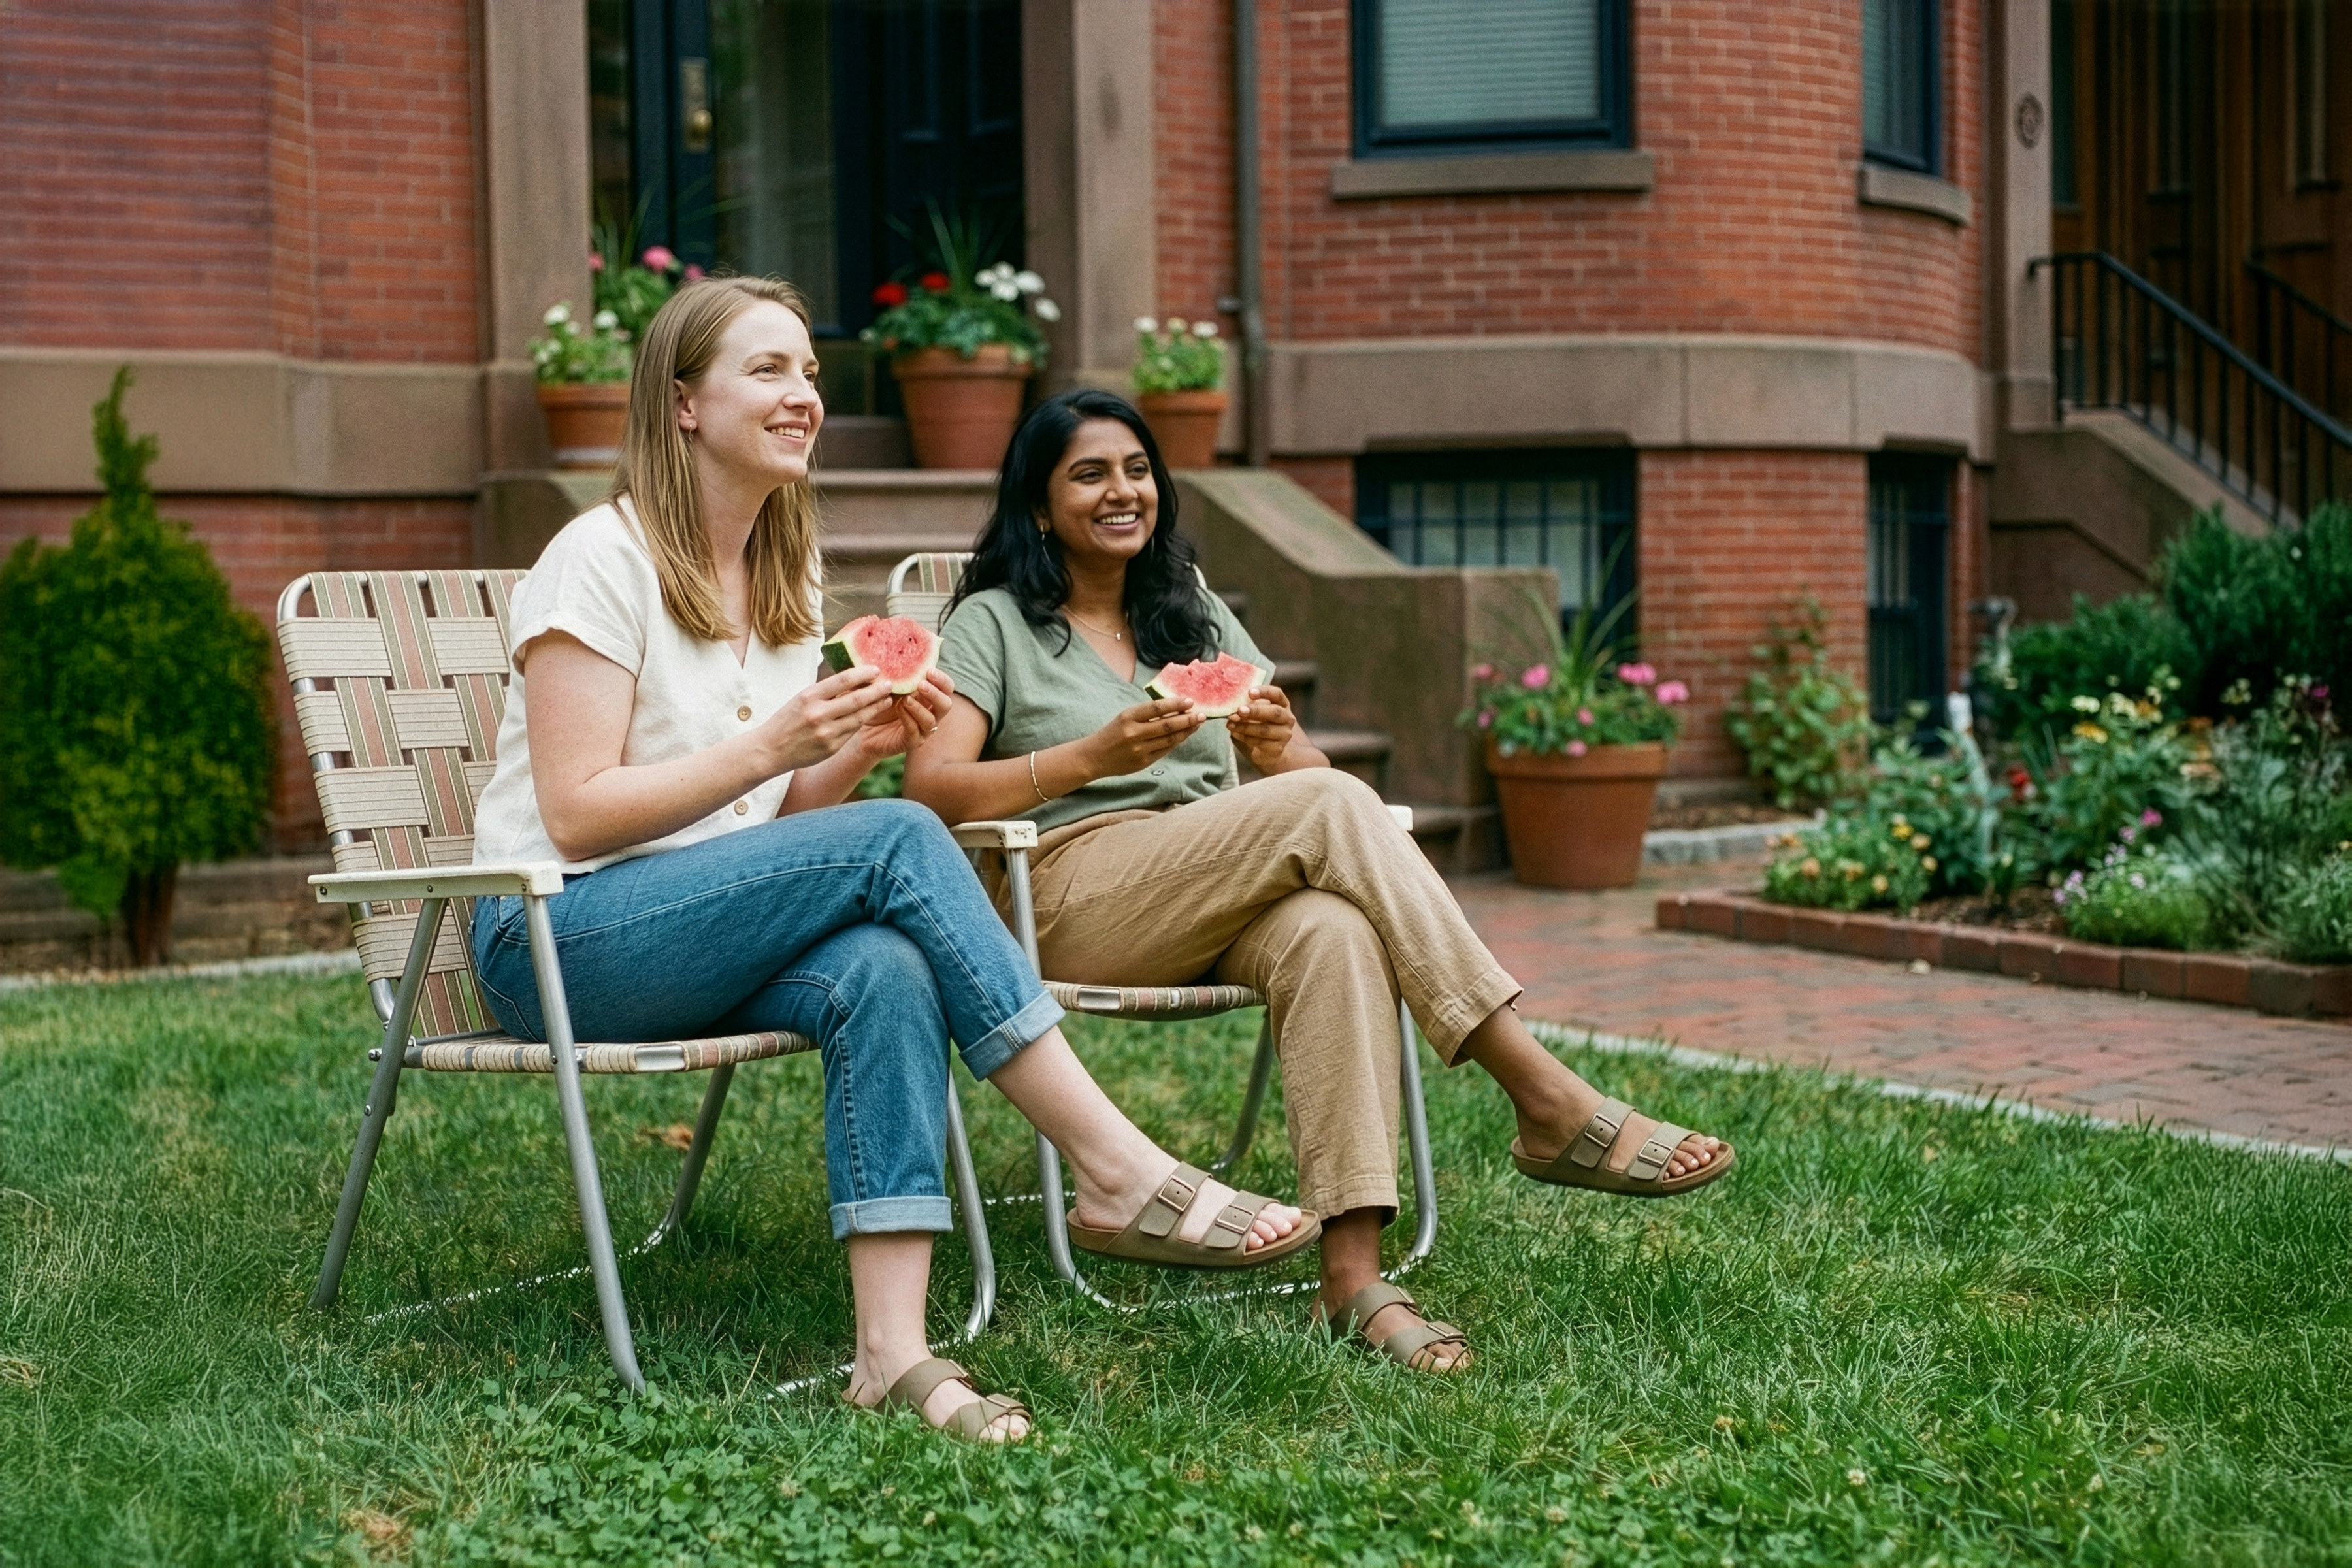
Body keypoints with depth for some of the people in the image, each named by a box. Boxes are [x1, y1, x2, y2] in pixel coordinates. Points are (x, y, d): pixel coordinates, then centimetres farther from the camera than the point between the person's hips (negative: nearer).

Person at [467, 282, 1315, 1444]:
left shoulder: (788, 574, 15)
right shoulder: (602, 559, -8)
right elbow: (577, 817, -15)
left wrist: (860, 748, -5)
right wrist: (773, 746, -22)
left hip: (720, 933, 6)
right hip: (558, 937, -6)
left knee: (880, 969, -31)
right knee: (899, 844, -28)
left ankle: (894, 1350, -36)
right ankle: (1118, 1169, -26)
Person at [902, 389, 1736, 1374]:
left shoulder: (1196, 616, 25)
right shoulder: (992, 624, 9)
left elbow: (1310, 773, 15)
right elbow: (930, 792, -8)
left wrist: (1279, 748, -10)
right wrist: (1097, 755, -21)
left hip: (1220, 908, 4)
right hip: (1071, 902, -4)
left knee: (1333, 931, -34)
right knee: (1330, 808, -28)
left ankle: (1352, 1276, -45)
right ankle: (1551, 1105, -31)